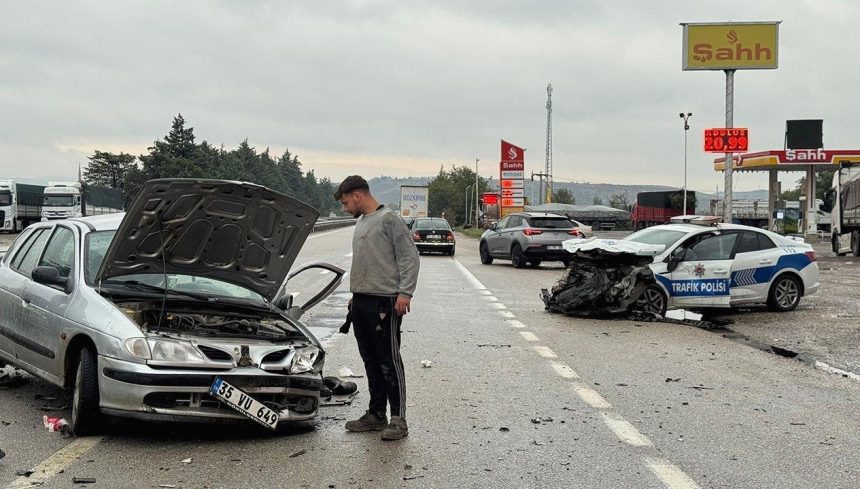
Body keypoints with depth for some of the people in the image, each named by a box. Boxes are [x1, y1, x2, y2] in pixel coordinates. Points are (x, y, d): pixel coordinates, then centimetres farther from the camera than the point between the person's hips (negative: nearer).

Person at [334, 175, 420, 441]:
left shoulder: (389, 219, -8)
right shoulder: (361, 223, 19)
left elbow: (409, 257, -12)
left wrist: (405, 293, -19)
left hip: (384, 301, -9)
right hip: (362, 301, 9)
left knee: (389, 361, -7)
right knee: (371, 361, 13)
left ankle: (398, 419, -3)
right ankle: (376, 414, 21)